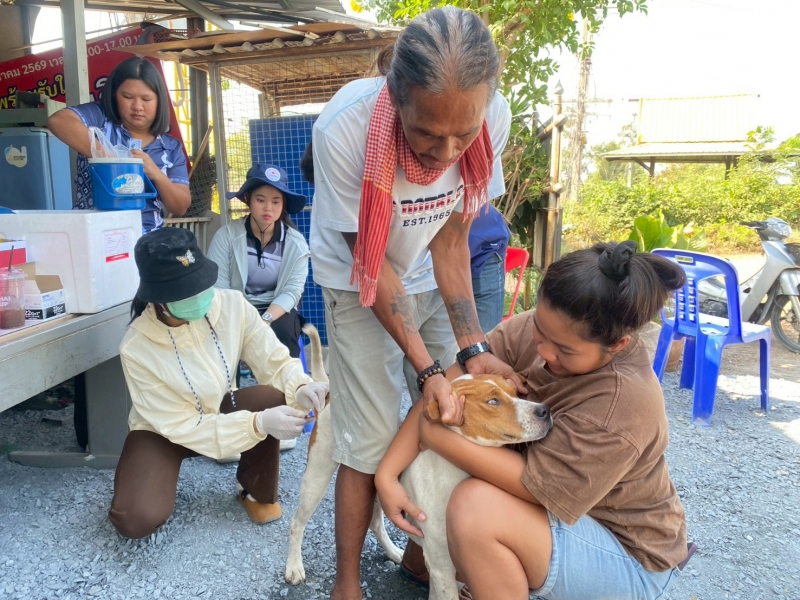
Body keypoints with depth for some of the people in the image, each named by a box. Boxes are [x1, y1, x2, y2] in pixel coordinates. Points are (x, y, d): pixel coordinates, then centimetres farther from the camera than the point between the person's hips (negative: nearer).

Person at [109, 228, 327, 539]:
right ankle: (157, 480, 11)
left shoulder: (232, 305, -22)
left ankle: (256, 491, -4)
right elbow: (182, 426, -27)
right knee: (137, 520, -27)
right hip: (163, 430, -2)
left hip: (218, 409, 3)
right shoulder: (136, 348, -29)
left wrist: (301, 387, -41)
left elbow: (276, 362, -17)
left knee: (271, 398, -31)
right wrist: (257, 424, -39)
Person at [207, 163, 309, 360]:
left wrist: (265, 320, -28)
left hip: (277, 311, 1)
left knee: (283, 331, -30)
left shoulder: (296, 243, -2)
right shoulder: (226, 236, -6)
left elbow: (292, 291, -12)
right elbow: (218, 289, -13)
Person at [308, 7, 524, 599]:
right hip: (359, 284, -3)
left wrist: (472, 348, -20)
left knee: (454, 419, 2)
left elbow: (450, 239, -14)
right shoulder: (345, 129, -33)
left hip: (431, 279, 4)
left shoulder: (493, 117, -23)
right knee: (372, 441, -6)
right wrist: (426, 368, -27)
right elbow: (372, 264, -24)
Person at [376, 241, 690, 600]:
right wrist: (387, 474, -21)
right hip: (570, 511, 7)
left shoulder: (623, 403, -33)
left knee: (475, 508, -29)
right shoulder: (534, 330, -17)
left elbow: (533, 484, -30)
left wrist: (435, 436, -26)